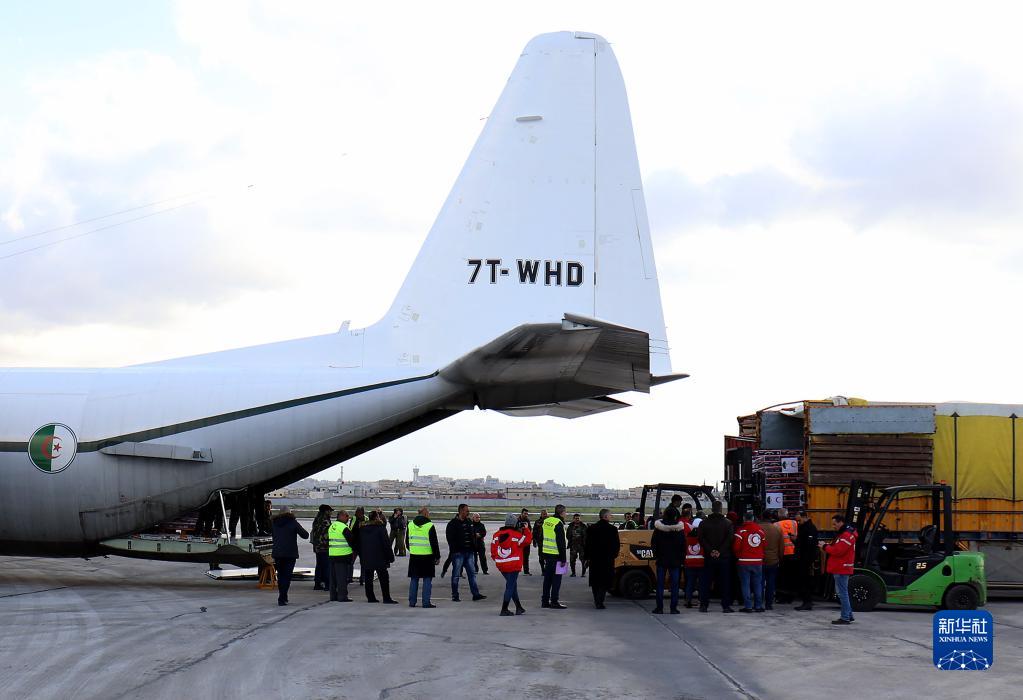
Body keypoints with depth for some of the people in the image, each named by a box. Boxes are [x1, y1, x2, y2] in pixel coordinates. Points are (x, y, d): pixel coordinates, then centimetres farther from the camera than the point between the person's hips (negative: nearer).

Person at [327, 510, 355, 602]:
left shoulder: (331, 527, 13)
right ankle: (342, 596, -5)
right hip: (343, 555, -8)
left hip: (331, 555, 8)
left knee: (333, 576, 12)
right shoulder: (344, 528, -13)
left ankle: (333, 595, 17)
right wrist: (354, 550, 6)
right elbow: (352, 540, -10)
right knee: (342, 577, -5)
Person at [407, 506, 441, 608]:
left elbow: (407, 541, 15)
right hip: (427, 556, -4)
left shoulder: (410, 525, 6)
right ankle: (426, 602, -2)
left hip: (414, 556, 4)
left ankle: (412, 601, 11)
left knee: (414, 579, 11)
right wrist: (437, 556, 0)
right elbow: (434, 543, -8)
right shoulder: (430, 526, -10)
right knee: (427, 580, 1)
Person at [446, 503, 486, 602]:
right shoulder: (453, 524, -7)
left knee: (472, 573, 5)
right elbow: (450, 538, -11)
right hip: (458, 553, -6)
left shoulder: (469, 522, 13)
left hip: (468, 553, 6)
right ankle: (455, 595, 8)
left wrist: (473, 548, 11)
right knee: (456, 574, 2)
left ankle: (476, 594, 7)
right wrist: (454, 550, -17)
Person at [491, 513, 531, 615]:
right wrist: (526, 530, 6)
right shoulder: (516, 535, -13)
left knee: (512, 584, 19)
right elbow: (527, 540, -6)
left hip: (500, 564, 6)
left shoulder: (497, 534, 4)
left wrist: (496, 558, 19)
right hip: (513, 565, -6)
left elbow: (493, 547, 7)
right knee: (510, 586, 0)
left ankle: (519, 607, 26)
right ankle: (504, 610, -3)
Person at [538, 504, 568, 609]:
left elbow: (541, 539, 17)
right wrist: (563, 559, -13)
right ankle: (554, 602, -1)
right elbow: (561, 543, -17)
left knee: (547, 578, 14)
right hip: (556, 556, -8)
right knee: (556, 579, -2)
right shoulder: (558, 524, -16)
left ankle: (545, 601, 17)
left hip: (546, 554, 8)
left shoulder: (545, 521, 10)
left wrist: (542, 555, 23)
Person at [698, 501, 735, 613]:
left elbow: (702, 539, -4)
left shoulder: (704, 522, 1)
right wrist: (720, 551, -9)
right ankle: (726, 605, 2)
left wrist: (710, 551, -5)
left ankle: (703, 605, 5)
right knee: (725, 582, 4)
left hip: (709, 557, 1)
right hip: (724, 557, -1)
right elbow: (729, 540, -9)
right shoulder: (728, 523, -2)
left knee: (705, 582, 7)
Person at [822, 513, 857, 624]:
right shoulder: (842, 534, 18)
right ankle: (849, 615, 24)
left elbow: (838, 551, -23)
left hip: (841, 569, -11)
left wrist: (825, 547, -10)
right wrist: (827, 547, 4)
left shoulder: (846, 536, -16)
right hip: (840, 568, 11)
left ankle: (845, 618, -6)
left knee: (842, 593, -8)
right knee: (842, 592, 17)